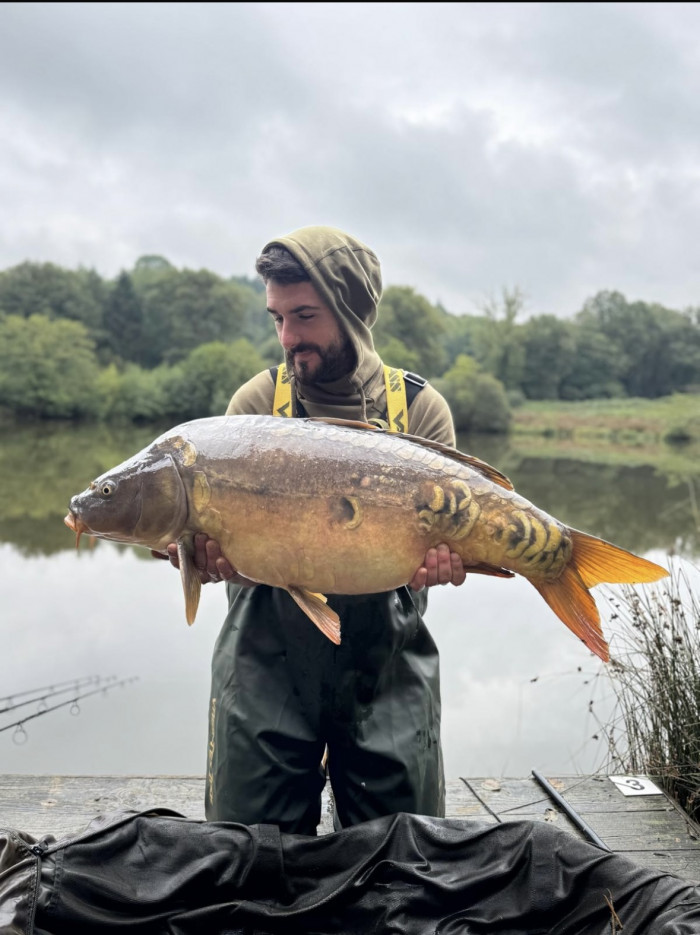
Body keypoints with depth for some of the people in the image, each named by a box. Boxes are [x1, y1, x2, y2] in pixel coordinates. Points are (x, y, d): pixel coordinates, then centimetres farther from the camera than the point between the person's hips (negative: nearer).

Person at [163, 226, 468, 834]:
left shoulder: (421, 408, -1)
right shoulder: (257, 401, -1)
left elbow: (442, 530, -4)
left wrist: (439, 559, -26)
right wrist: (206, 553, -28)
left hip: (388, 664, 0)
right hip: (268, 663, 0)